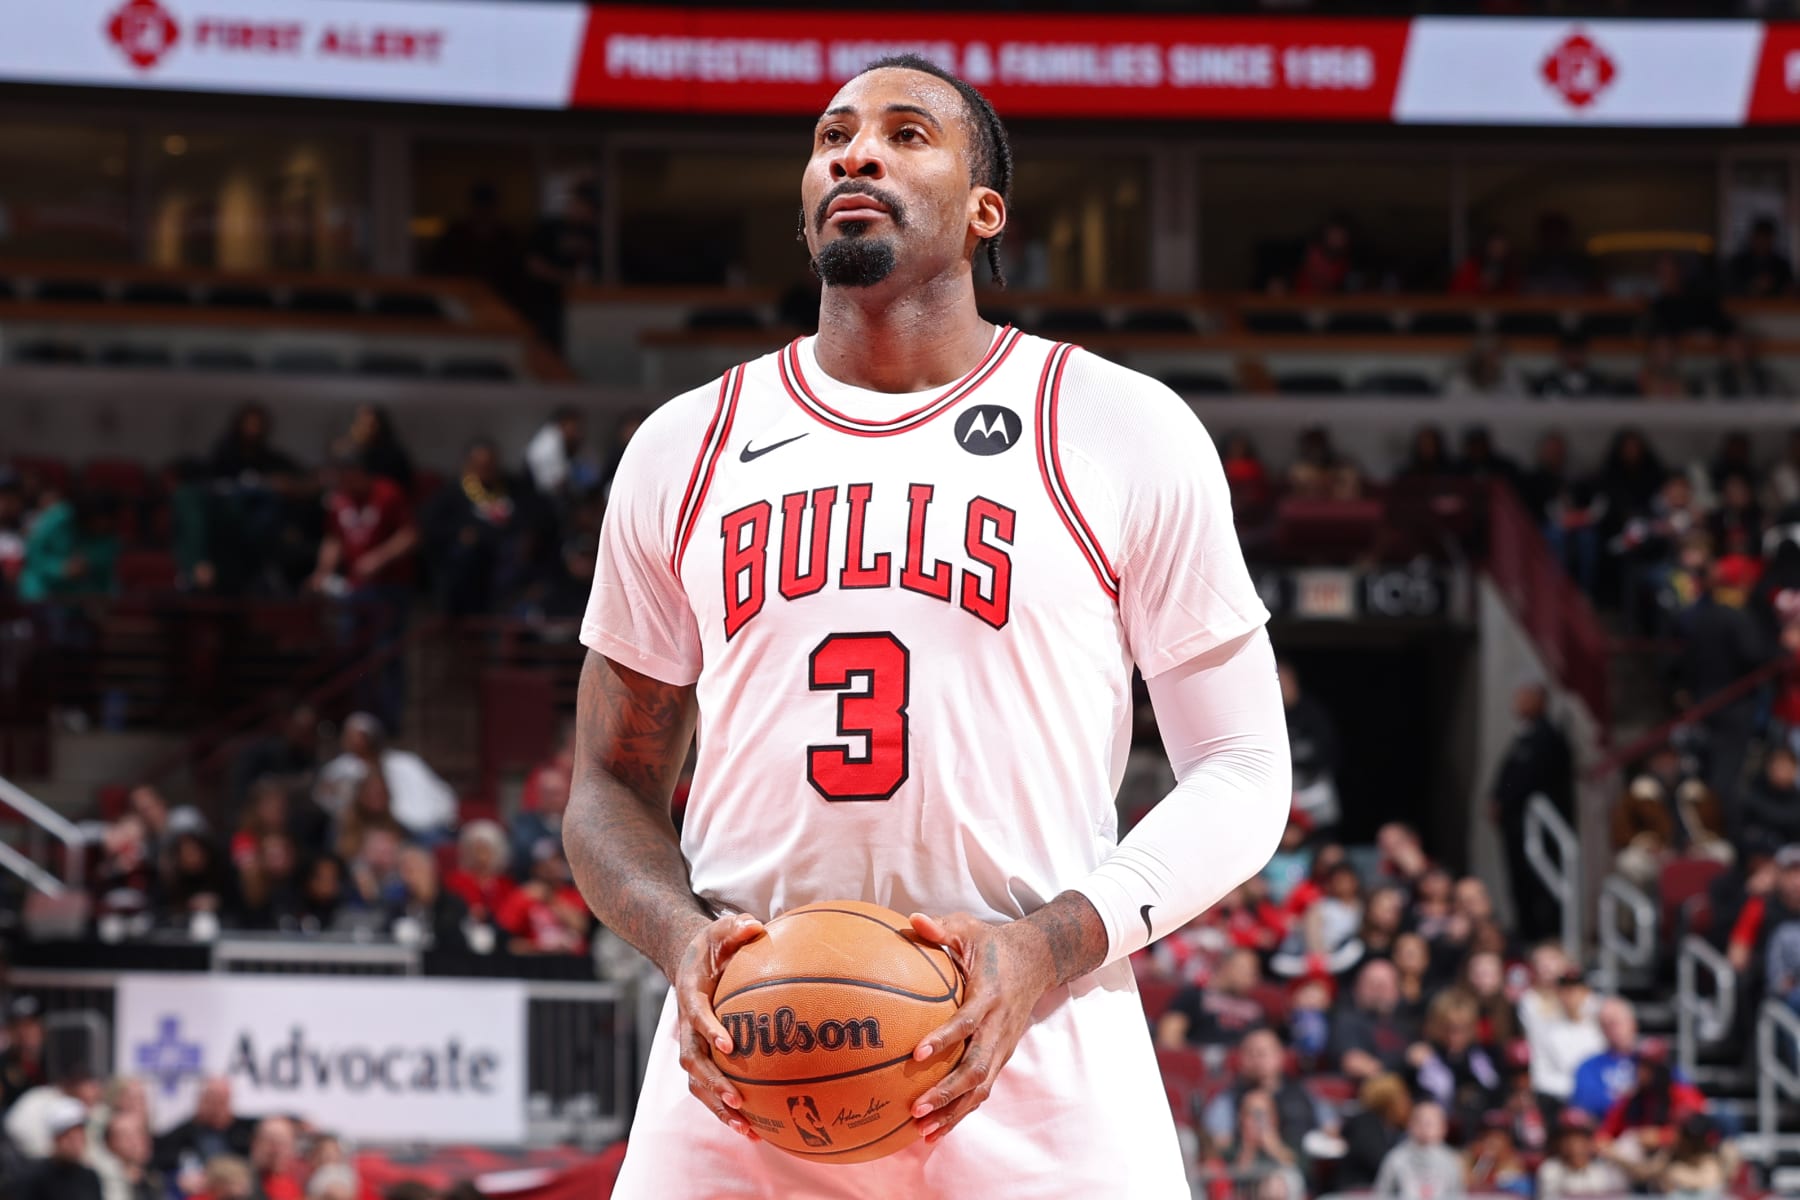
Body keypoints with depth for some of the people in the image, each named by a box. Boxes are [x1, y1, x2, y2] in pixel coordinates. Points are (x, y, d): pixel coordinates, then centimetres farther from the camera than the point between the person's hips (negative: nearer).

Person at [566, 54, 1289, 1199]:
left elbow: (1243, 773, 3)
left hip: (1038, 1071, -2)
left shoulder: (1124, 429, 4)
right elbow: (613, 787, 16)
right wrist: (682, 935, -6)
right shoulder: (685, 448, 12)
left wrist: (1053, 945, -13)